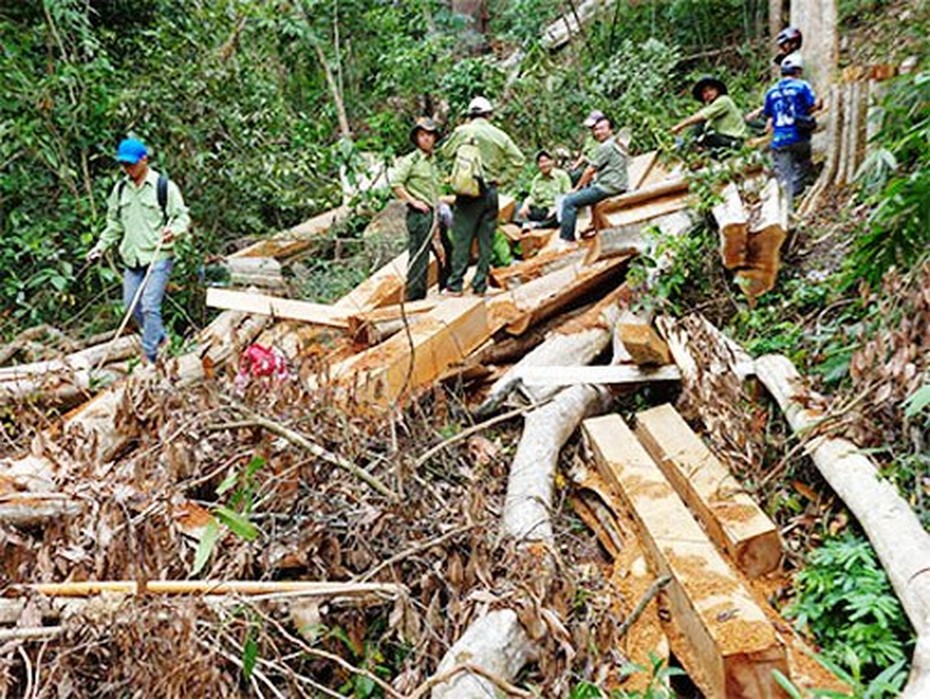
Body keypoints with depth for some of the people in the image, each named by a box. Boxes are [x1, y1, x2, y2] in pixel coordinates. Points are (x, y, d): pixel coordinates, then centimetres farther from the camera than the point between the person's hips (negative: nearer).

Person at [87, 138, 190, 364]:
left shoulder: (164, 186, -6)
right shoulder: (120, 189, 11)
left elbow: (183, 217, -5)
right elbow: (115, 224, 20)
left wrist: (173, 230, -25)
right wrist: (101, 246, 12)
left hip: (159, 256, -6)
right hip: (132, 257, 7)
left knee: (150, 305, -12)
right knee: (131, 305, 8)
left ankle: (150, 356, -4)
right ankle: (160, 337, 29)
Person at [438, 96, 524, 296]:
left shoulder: (463, 131, -4)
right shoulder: (499, 135, 5)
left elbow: (446, 152, 8)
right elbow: (517, 159, 3)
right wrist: (501, 178, 8)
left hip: (469, 191, -3)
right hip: (491, 191, 3)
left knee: (462, 239, -1)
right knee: (486, 240, 7)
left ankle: (455, 285, -1)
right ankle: (480, 285, 10)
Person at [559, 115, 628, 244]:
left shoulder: (606, 146, -12)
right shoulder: (618, 144, 19)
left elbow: (591, 170, -10)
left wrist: (576, 188, 0)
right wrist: (585, 183, 18)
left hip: (607, 187, -10)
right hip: (618, 186, 11)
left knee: (569, 201, -12)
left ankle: (566, 239, -12)